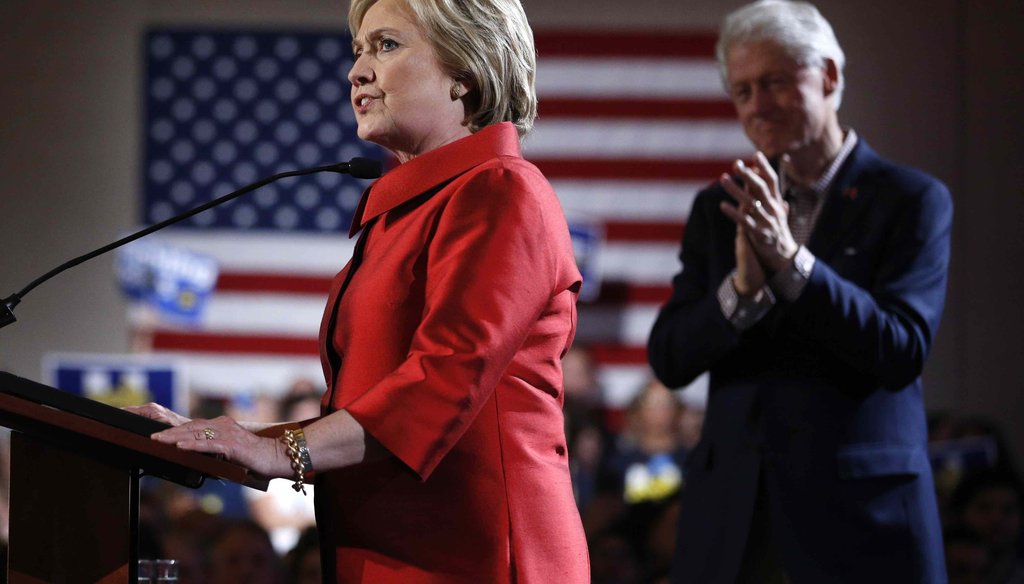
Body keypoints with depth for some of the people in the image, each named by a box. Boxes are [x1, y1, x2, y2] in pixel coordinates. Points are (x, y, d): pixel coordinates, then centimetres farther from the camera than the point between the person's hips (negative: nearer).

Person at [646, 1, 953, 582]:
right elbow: (669, 360, 4)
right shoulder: (718, 208, 11)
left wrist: (790, 261, -21)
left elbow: (903, 352, -12)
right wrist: (742, 286, -15)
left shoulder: (913, 200, -1)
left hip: (860, 514, -3)